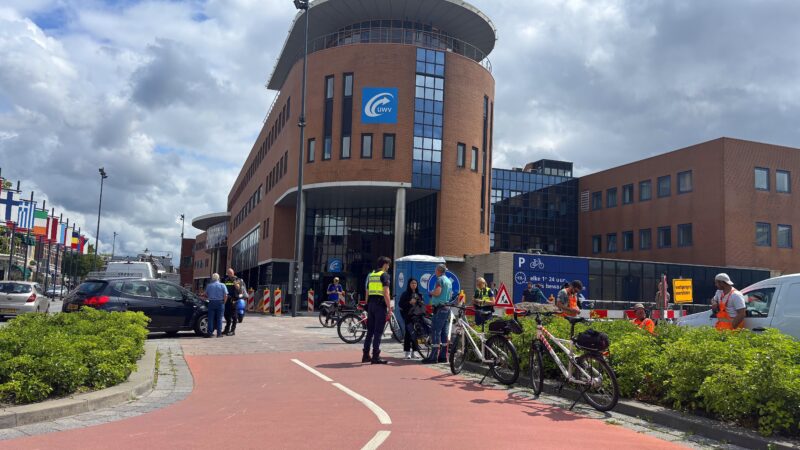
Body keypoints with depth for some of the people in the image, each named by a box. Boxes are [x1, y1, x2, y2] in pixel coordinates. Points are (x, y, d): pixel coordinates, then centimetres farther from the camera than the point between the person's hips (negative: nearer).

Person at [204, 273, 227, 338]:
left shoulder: (209, 285, 2)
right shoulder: (222, 285, -2)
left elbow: (206, 294, 9)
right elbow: (225, 295, -7)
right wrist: (224, 302, 4)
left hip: (211, 303, 1)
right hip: (220, 303, -1)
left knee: (211, 318, 5)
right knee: (219, 318, 3)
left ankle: (209, 333, 4)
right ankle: (219, 333, 3)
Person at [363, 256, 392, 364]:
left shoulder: (370, 275, 16)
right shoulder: (385, 275, -7)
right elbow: (386, 293, -15)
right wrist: (389, 308, -13)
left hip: (371, 304, 7)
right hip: (380, 304, -7)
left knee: (370, 331, 13)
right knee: (378, 332, -4)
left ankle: (365, 356, 16)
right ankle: (375, 357, -4)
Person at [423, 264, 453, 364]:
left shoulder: (440, 279, -10)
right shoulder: (449, 281, 18)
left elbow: (437, 292, -22)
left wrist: (431, 293, -3)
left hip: (440, 308, -9)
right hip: (447, 308, 9)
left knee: (436, 332, -9)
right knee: (444, 332, 10)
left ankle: (434, 356, -12)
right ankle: (443, 356, 12)